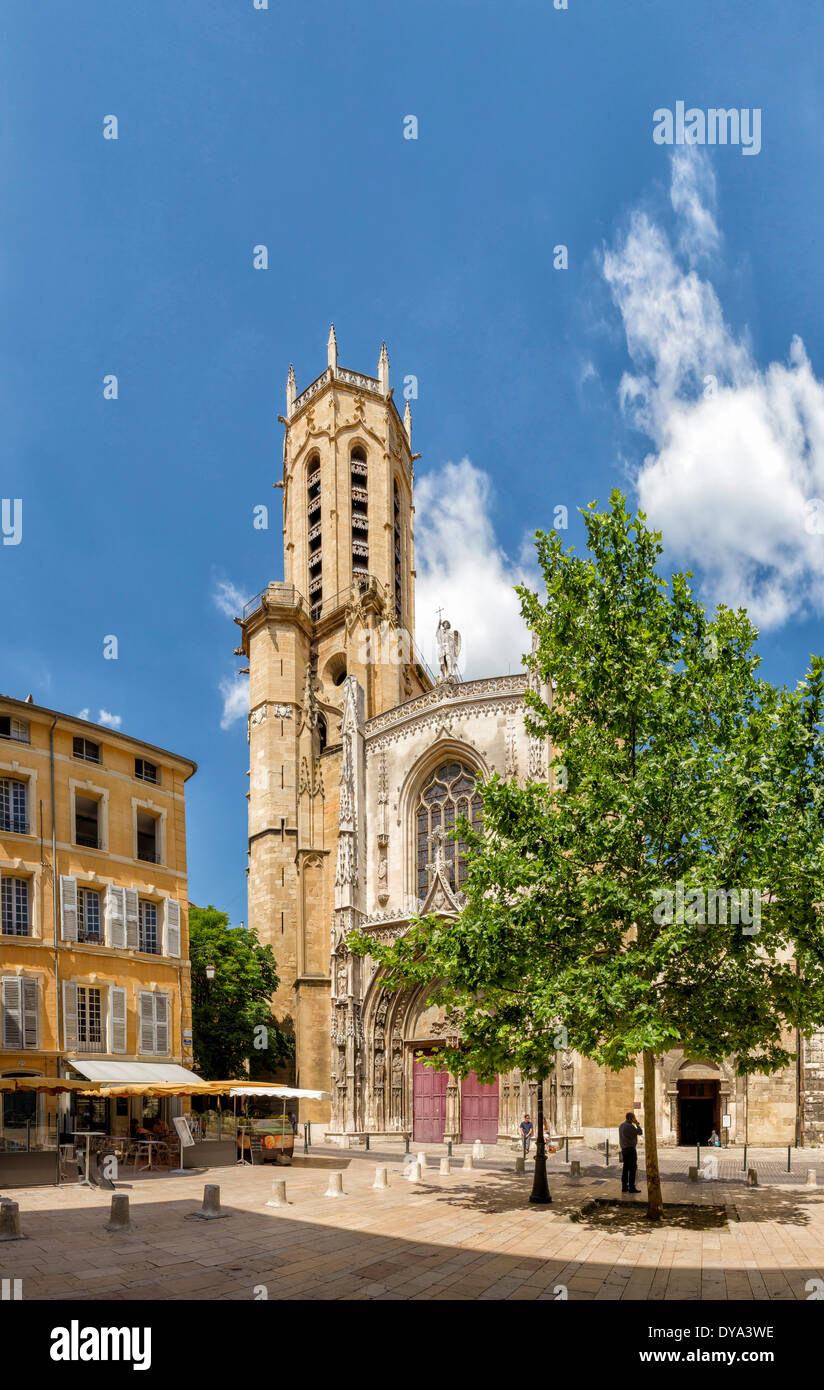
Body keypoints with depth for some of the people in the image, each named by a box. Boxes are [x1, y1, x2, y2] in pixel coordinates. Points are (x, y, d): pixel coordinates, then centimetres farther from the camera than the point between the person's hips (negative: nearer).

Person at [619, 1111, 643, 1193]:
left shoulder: (621, 1126, 11)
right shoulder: (630, 1126, -18)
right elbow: (640, 1132, -9)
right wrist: (637, 1124, 1)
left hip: (624, 1149, 9)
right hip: (631, 1149, -9)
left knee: (626, 1168, 10)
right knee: (633, 1168, -5)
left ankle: (624, 1186, 11)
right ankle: (632, 1187, -5)